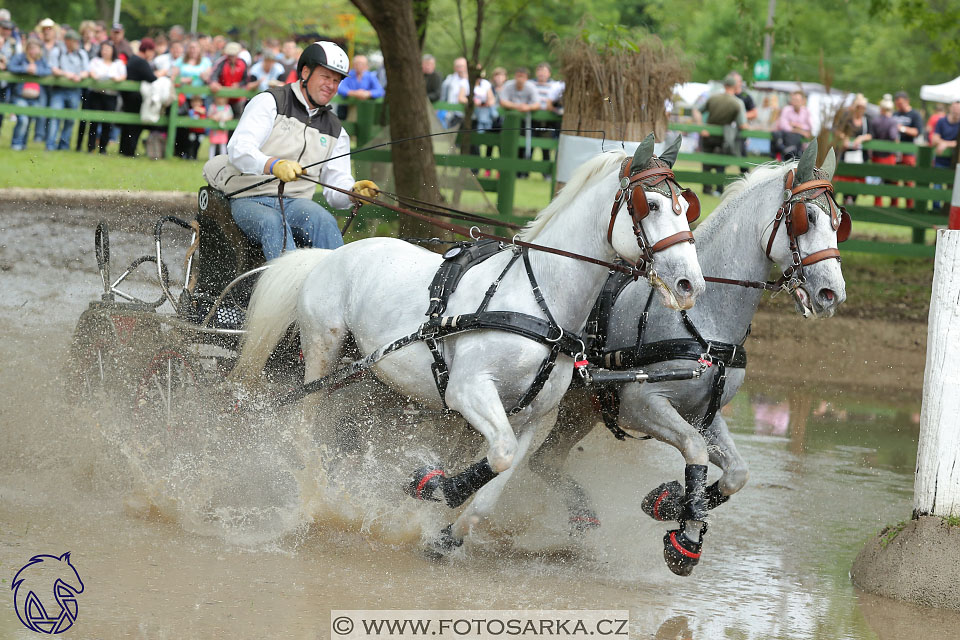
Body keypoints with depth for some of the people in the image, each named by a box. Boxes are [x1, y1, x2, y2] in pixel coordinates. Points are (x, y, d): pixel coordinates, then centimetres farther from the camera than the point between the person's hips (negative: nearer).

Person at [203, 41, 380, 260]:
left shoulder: (335, 132, 18)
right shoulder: (269, 102, 3)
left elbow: (336, 191, 11)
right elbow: (238, 149, -12)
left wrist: (354, 191, -14)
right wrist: (274, 165, -32)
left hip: (295, 203, 3)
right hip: (249, 200, -3)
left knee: (322, 219, -30)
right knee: (273, 224, -36)